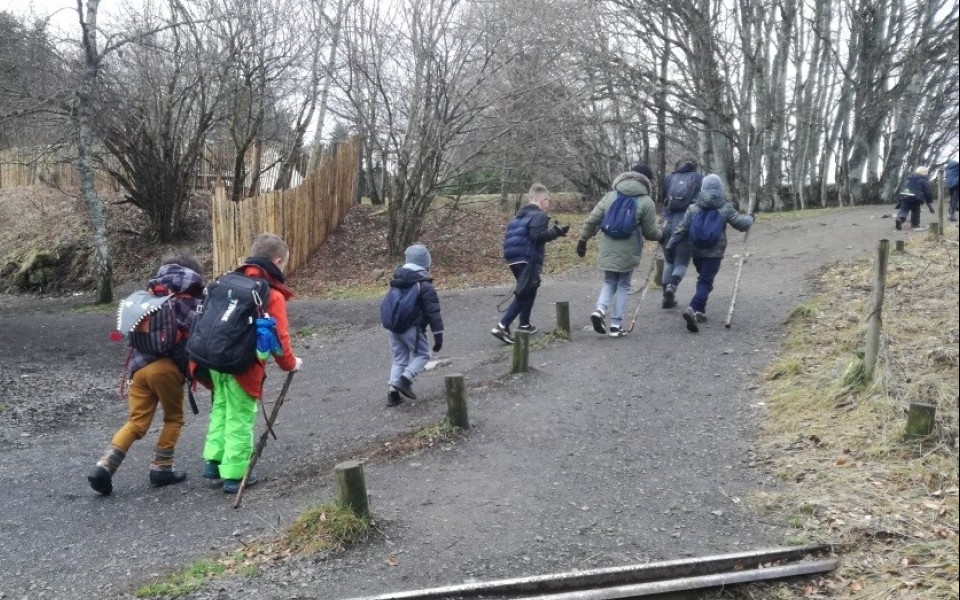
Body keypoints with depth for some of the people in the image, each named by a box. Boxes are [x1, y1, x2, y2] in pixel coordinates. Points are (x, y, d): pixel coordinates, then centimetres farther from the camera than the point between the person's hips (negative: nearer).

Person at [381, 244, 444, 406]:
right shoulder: (425, 286, -10)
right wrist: (438, 335, -8)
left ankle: (393, 392, 8)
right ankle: (405, 379, -11)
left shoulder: (397, 281, 11)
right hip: (411, 327, -6)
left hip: (391, 326, 6)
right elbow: (433, 312, -11)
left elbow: (388, 304, 21)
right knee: (422, 354, 9)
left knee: (399, 357, 15)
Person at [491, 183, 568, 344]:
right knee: (522, 295, -6)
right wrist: (556, 232, -13)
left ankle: (524, 325, 30)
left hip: (514, 260, 9)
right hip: (529, 260, -9)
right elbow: (537, 236, -23)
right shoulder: (539, 215, -9)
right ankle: (502, 327, -14)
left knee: (529, 292, 23)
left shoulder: (518, 215, 17)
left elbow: (509, 235, 16)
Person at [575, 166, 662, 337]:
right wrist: (661, 236, 21)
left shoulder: (610, 196, 5)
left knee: (609, 282, 19)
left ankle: (600, 310, -6)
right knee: (623, 286, 11)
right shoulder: (646, 202, -5)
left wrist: (583, 240, 11)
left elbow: (592, 220, 2)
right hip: (628, 252, -3)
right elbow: (650, 232, -1)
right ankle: (616, 325, 10)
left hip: (607, 250, 3)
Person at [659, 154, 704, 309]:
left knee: (669, 261, 17)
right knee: (682, 261, 7)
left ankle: (667, 297, 15)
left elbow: (662, 199, 13)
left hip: (668, 224, 3)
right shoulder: (698, 179, 5)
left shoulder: (668, 178, 10)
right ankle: (673, 284, -22)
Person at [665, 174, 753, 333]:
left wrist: (670, 246, 1)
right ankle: (692, 309, -28)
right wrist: (749, 218, 22)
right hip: (714, 253, -4)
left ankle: (700, 311, 23)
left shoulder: (693, 208, 1)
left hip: (696, 251, 4)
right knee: (706, 282, -6)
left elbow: (681, 229, -2)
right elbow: (741, 224, 0)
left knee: (702, 279, 23)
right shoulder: (725, 208, -5)